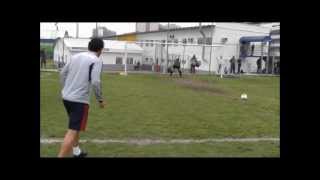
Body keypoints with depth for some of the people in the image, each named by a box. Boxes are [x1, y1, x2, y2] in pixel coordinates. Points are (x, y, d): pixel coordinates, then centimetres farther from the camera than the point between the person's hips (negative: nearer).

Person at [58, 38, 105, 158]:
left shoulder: (75, 56, 11)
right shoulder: (96, 60, -8)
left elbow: (62, 73, 14)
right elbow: (95, 82, -18)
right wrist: (100, 99, -6)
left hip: (66, 97, 8)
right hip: (79, 100, -8)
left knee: (75, 127, 25)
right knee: (73, 131, -5)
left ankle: (77, 152, 38)